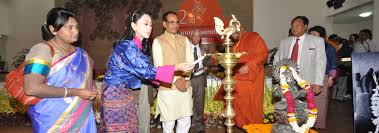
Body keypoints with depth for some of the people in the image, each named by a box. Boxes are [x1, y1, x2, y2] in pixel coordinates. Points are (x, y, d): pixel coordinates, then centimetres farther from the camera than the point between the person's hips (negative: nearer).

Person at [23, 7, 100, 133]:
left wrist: (92, 90, -1)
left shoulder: (80, 53, 5)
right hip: (55, 122, -5)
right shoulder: (43, 50, -13)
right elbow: (31, 88, -25)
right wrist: (76, 92, -23)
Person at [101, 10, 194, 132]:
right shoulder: (127, 46, -22)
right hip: (115, 94, -8)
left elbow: (143, 70, 10)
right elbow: (145, 70, -28)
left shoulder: (139, 46, 7)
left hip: (127, 93, 8)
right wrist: (176, 68, -30)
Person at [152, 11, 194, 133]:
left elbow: (190, 62, 6)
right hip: (167, 88, -4)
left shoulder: (184, 40, 12)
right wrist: (175, 80, -14)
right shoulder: (158, 41, -2)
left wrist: (183, 79, -9)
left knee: (186, 122, 9)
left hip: (185, 86, 4)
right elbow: (158, 67, -8)